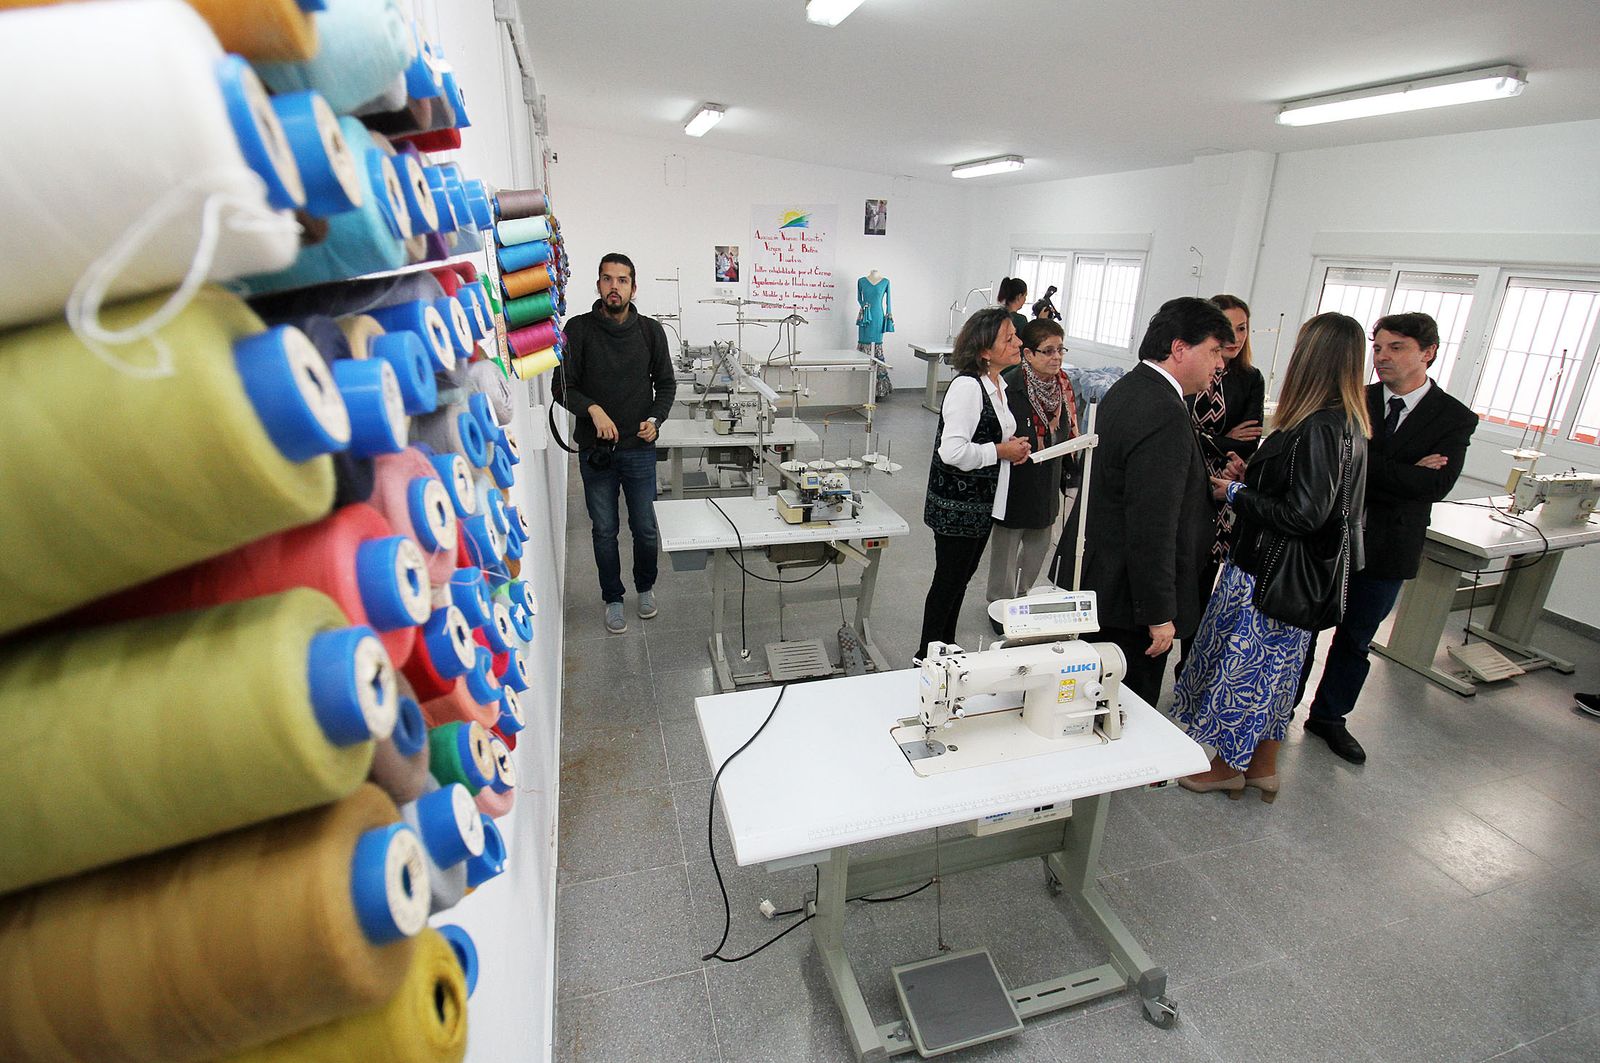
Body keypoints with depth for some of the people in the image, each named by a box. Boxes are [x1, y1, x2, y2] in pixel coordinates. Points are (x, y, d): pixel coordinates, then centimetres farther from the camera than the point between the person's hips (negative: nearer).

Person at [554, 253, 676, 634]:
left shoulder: (651, 330, 2)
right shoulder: (578, 329, -3)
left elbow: (665, 383, 8)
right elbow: (563, 386, -5)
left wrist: (655, 418, -10)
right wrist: (592, 409, -23)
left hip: (639, 449, 1)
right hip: (595, 449, 0)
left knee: (645, 528, 8)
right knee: (604, 531, 10)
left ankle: (646, 587, 34)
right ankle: (612, 599, 28)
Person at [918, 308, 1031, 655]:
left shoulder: (997, 384, 10)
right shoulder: (967, 386, -22)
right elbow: (953, 450, -30)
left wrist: (1012, 448, 5)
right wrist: (1001, 451, -18)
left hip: (983, 503, 10)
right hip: (958, 505, -10)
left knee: (962, 578, 20)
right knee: (948, 581, 3)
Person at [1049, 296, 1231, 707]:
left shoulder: (1129, 388, 8)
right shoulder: (1165, 415, -24)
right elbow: (1153, 527, -26)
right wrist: (1159, 614, -20)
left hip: (1094, 578, 10)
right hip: (1127, 596, -10)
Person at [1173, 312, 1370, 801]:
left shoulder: (1317, 430, -24)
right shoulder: (1349, 423, 6)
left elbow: (1302, 515, -25)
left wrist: (1236, 493, -13)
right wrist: (1252, 478, 5)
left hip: (1269, 572, -9)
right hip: (1299, 576, 9)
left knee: (1243, 666, 7)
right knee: (1273, 669, 20)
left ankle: (1228, 766, 25)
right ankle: (1263, 767, 35)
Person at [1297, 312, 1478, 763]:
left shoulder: (1454, 418, -3)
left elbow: (1435, 485, -16)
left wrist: (1360, 466, -20)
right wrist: (1405, 475, -20)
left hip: (1387, 547, 1)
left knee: (1355, 640, 14)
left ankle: (1329, 717, 32)